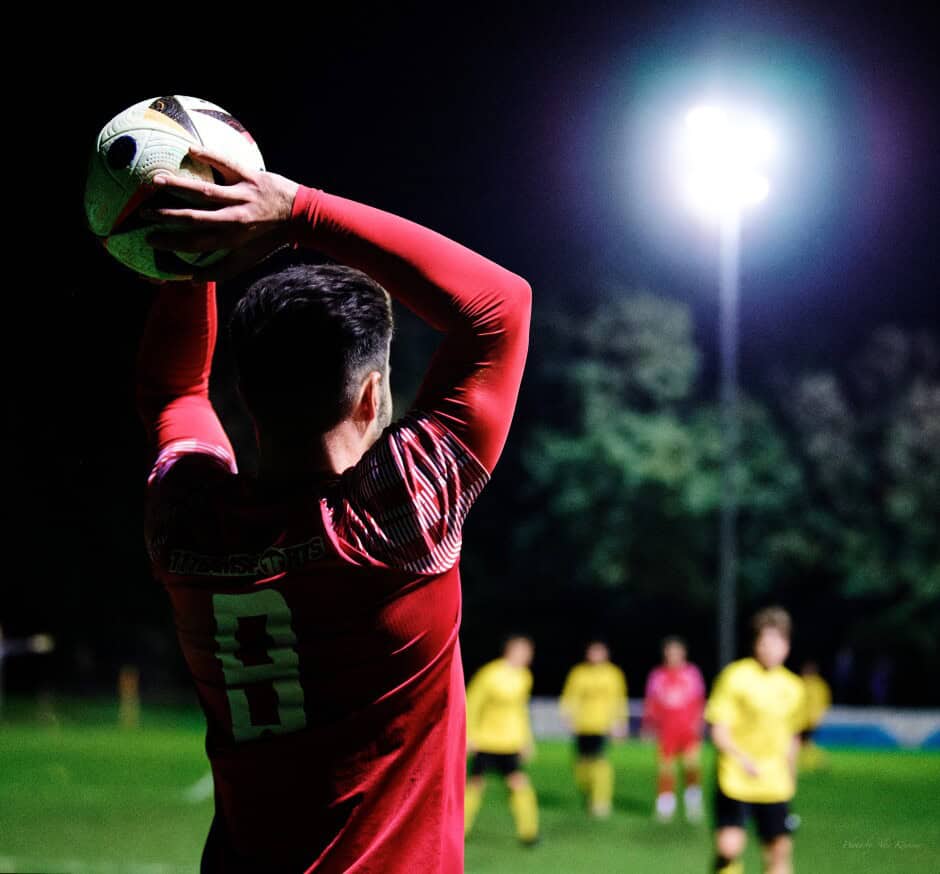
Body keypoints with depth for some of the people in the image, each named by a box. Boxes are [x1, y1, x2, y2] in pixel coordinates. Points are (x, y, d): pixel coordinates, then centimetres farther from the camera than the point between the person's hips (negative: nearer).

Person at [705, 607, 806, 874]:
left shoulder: (792, 687, 6)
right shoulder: (735, 676, -9)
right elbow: (719, 730, -12)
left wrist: (790, 774, 21)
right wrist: (742, 758, -26)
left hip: (775, 785, 5)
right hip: (735, 780, -4)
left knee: (780, 849, 5)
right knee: (729, 846, -16)